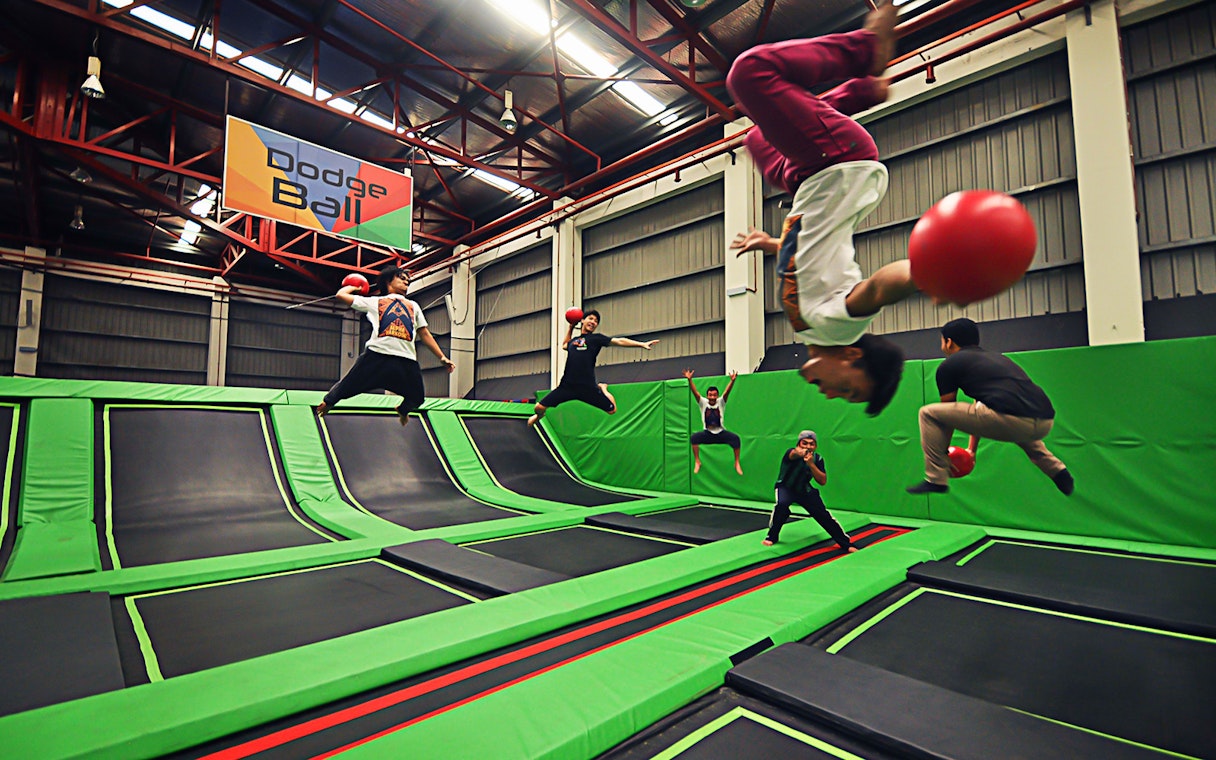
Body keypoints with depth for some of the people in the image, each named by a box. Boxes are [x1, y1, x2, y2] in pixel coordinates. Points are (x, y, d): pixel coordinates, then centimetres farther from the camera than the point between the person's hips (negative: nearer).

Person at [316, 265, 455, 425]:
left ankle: (402, 410, 41)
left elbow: (425, 335, 27)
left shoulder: (414, 306, 31)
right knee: (347, 387, 6)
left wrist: (442, 357, 20)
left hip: (407, 359, 2)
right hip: (377, 353, -2)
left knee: (417, 398, 6)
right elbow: (341, 294, 22)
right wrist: (353, 286, 42)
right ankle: (328, 401, 39)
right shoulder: (374, 302, 23)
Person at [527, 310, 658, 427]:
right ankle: (539, 416, 35)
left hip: (587, 387, -2)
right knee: (540, 407, -3)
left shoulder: (596, 338, 5)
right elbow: (564, 345, 41)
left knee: (612, 410, 0)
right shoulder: (573, 340, 16)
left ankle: (602, 389, 30)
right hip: (567, 385, 2)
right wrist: (570, 327, 33)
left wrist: (642, 344, -12)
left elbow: (619, 341, -4)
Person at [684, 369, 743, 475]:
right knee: (693, 437, -27)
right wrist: (689, 379, -37)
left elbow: (727, 391, -24)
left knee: (736, 438, -27)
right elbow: (694, 392, -20)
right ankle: (697, 462, -10)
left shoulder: (721, 402, -7)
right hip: (707, 433, 0)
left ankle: (737, 463, -6)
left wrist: (732, 380, -43)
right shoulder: (703, 402, -7)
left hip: (721, 433, 0)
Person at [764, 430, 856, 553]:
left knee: (823, 515, -2)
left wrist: (811, 464, -34)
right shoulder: (791, 453, -27)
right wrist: (800, 452, -79)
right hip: (785, 487, -4)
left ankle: (846, 543, 18)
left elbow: (823, 481, -20)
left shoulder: (818, 459, -12)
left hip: (805, 490, 4)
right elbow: (794, 454, -54)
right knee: (781, 504, -32)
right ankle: (772, 537, -13)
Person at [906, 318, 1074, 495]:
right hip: (1046, 424, 8)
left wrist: (944, 450, 33)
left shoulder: (948, 365, 10)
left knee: (928, 413, 3)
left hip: (1011, 421, -8)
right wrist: (971, 450, 47)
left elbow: (948, 412, 20)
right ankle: (1057, 470, 33)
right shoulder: (995, 357, 32)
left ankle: (936, 479, 5)